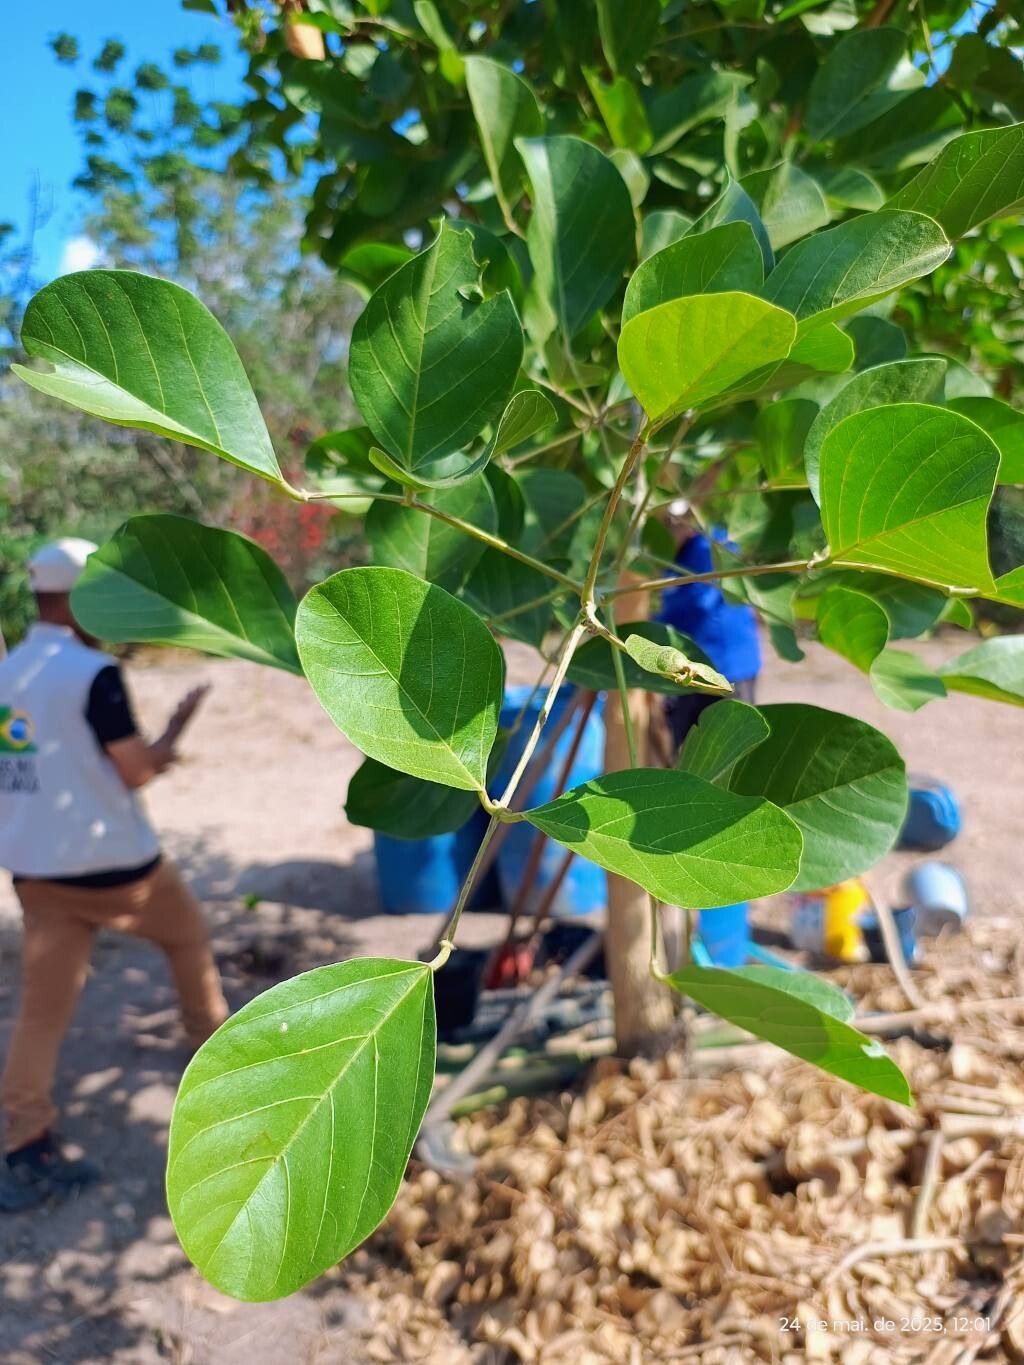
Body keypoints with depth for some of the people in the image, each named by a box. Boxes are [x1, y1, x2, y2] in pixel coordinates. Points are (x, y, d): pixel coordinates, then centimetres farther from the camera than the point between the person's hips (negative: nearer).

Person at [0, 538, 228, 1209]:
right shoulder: (94, 672, -17)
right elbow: (137, 771, -13)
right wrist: (177, 727, 3)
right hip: (112, 860, -6)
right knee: (187, 932, 21)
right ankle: (214, 1042, 37)